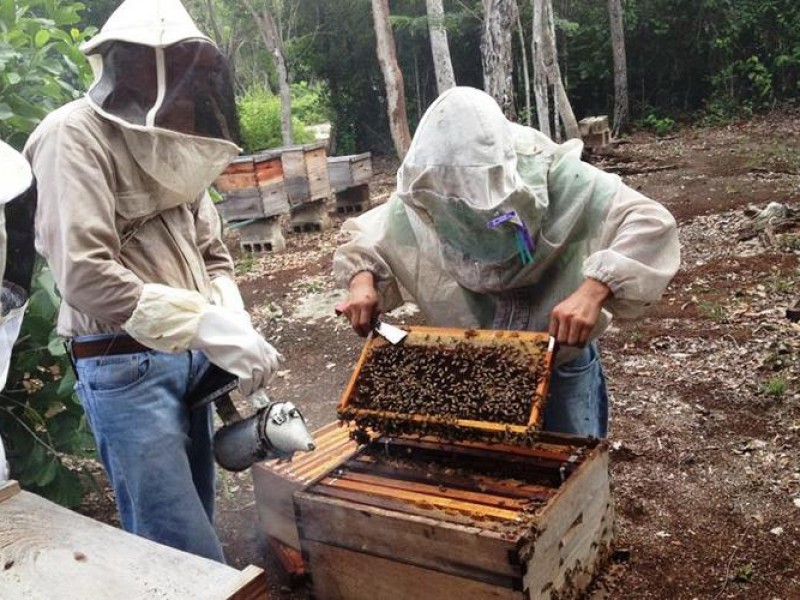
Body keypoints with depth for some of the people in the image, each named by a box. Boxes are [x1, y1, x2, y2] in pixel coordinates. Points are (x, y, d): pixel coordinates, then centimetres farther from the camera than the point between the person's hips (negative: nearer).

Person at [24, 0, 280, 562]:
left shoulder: (168, 141, 12)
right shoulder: (75, 136, -12)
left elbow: (212, 254, 14)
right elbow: (86, 278, -24)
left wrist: (238, 333, -4)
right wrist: (212, 328, -27)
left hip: (189, 357, 8)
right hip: (125, 365, -8)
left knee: (195, 518, 19)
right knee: (191, 555, -5)